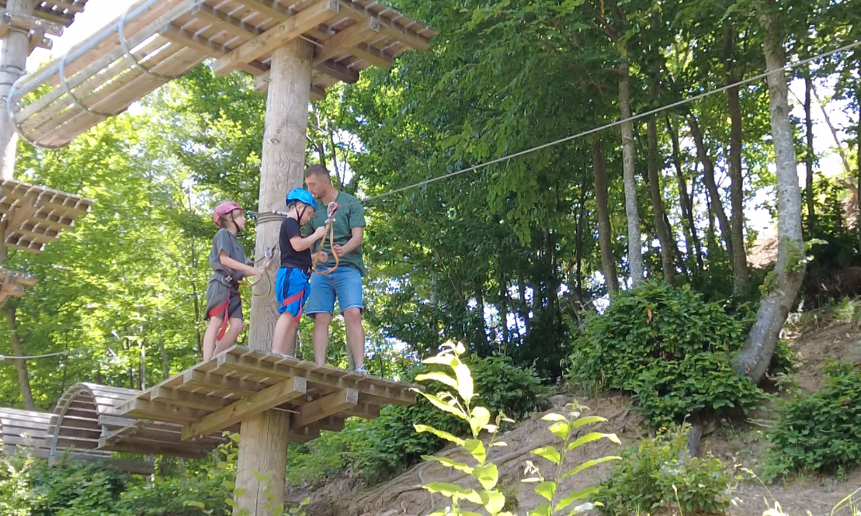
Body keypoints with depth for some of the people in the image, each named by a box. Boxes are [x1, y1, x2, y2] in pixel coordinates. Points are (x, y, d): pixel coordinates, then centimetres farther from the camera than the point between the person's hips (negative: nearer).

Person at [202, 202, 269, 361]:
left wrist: (260, 269, 9)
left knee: (237, 326, -6)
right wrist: (252, 269, -12)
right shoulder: (223, 233, 3)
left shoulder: (237, 243, 26)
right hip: (221, 284, -8)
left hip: (233, 288, 8)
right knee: (216, 323, -15)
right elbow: (224, 259, -10)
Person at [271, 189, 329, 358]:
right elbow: (297, 245, -19)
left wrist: (316, 257, 17)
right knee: (289, 313, -19)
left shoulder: (291, 225, 27)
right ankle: (276, 353, -27)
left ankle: (284, 355, 0)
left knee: (294, 317, 5)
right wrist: (316, 235, -8)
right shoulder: (290, 223, -3)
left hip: (296, 275, 11)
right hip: (293, 274, -11)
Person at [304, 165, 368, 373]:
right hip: (321, 269, 4)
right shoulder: (313, 208, 16)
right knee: (321, 319, -6)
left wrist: (343, 250, -27)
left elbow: (358, 236, -7)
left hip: (347, 267, -4)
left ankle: (360, 369, -22)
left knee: (353, 314, -18)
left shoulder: (351, 203, 3)